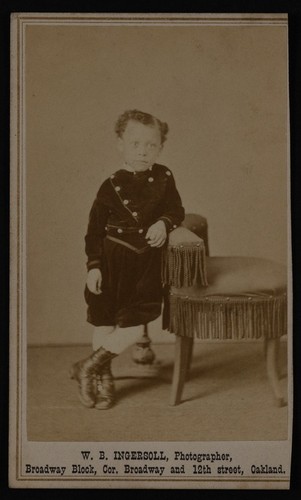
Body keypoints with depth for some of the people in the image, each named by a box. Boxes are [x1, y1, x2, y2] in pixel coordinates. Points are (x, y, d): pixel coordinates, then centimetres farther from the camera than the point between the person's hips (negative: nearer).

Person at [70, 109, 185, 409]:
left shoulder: (163, 178, 1)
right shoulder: (111, 186, -5)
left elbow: (177, 210, 7)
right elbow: (95, 230, -2)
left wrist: (164, 223, -15)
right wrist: (93, 266, -8)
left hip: (146, 263, 2)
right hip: (113, 261, -1)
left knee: (132, 327, -6)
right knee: (104, 323, 7)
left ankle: (88, 367, 13)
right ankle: (103, 378, 26)